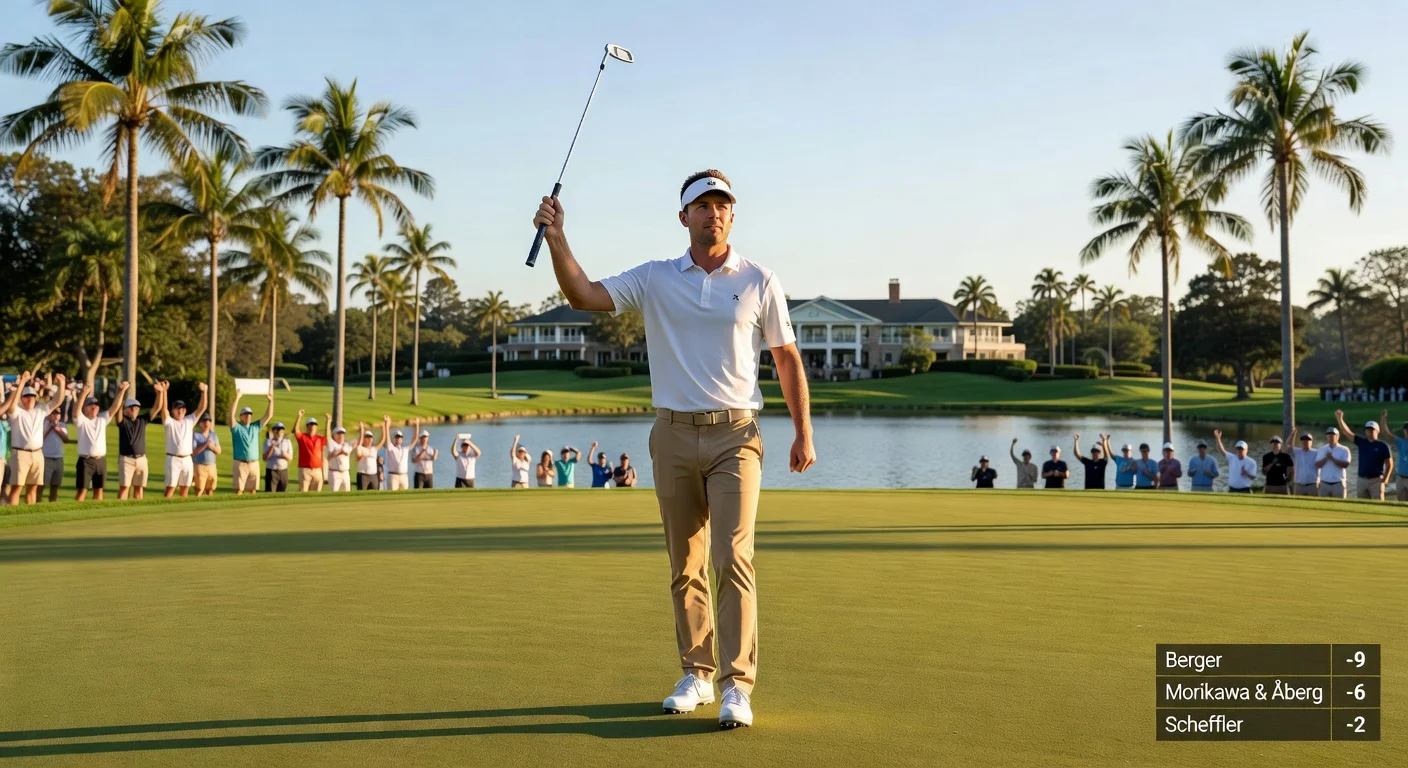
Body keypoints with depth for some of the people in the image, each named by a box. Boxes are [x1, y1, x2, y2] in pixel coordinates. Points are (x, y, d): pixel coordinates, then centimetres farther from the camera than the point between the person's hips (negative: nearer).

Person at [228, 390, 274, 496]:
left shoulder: (255, 426, 13)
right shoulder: (237, 427, 1)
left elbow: (268, 416, 10)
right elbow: (231, 414, -15)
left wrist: (271, 401, -2)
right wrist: (237, 398, -23)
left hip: (254, 463, 4)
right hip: (241, 463, -4)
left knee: (253, 489, 6)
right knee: (239, 489, -7)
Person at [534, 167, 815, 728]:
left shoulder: (759, 282, 3)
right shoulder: (654, 280, 6)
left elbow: (787, 358, 8)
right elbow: (583, 296, -3)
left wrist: (803, 432, 3)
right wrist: (556, 239, -16)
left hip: (735, 435, -2)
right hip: (674, 435, 2)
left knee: (733, 558, -13)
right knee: (686, 566, 9)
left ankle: (737, 686, -11)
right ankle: (696, 675, 20)